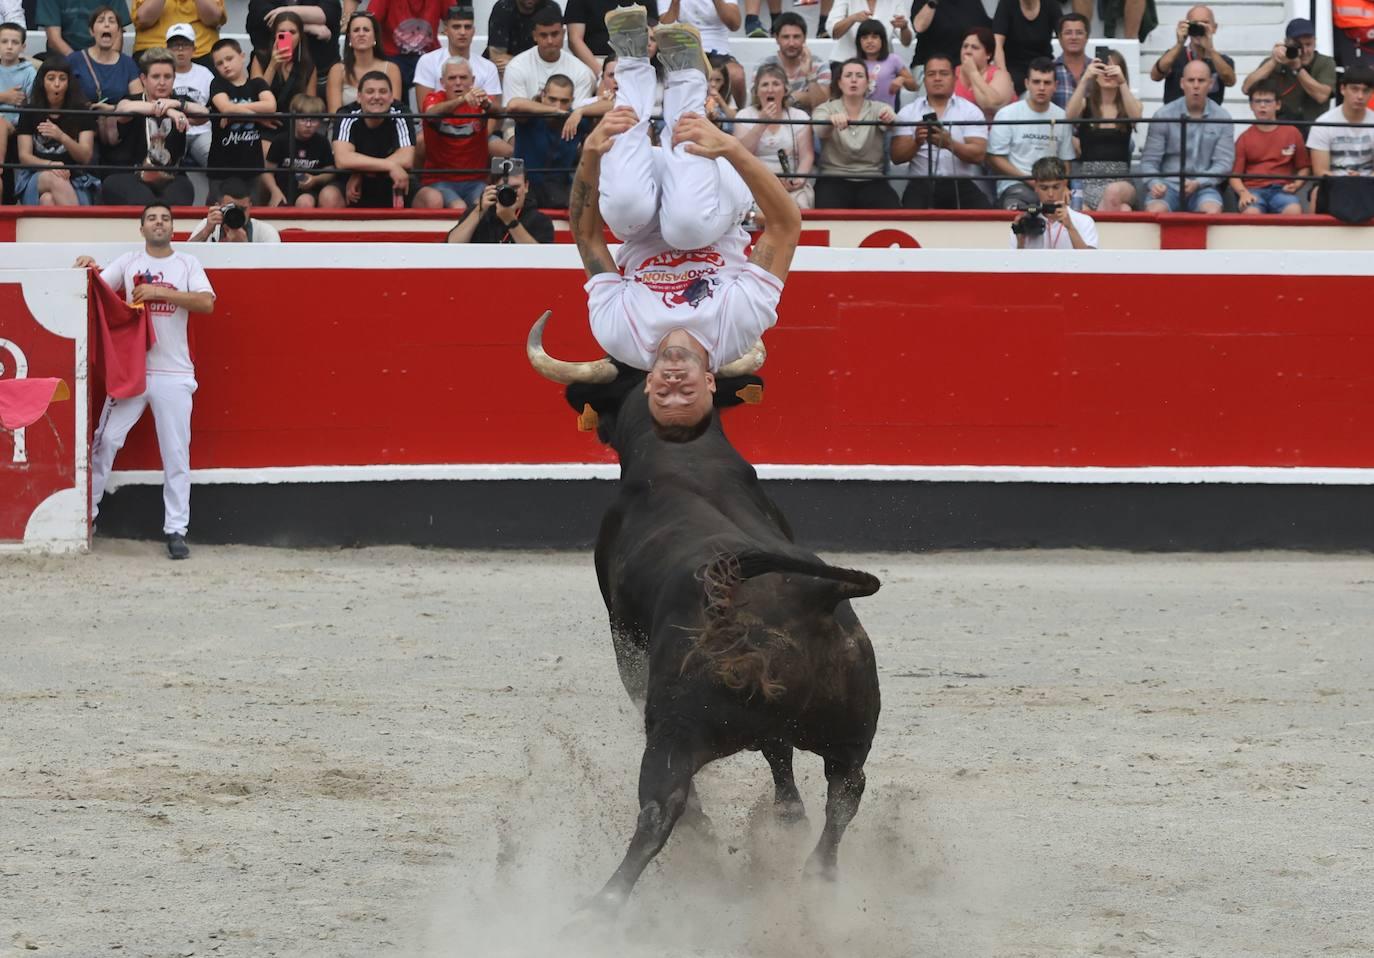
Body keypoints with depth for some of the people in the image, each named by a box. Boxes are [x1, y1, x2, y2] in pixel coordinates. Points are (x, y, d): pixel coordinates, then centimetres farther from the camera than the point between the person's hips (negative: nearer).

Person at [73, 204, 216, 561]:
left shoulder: (188, 264, 6)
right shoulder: (129, 262, 9)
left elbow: (207, 303, -9)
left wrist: (160, 292, -16)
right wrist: (86, 270, -20)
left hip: (173, 373, -1)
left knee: (176, 452, -2)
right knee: (105, 441, -1)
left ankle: (176, 530, 0)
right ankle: (86, 513, 9)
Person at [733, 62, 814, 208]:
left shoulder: (799, 116, 12)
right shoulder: (745, 115, 11)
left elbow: (807, 155, 2)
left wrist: (799, 179, -18)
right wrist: (762, 123, -10)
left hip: (792, 183, 1)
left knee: (799, 205, -31)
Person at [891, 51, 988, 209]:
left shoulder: (971, 111, 7)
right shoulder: (908, 112, 10)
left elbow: (978, 154, -4)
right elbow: (897, 157, 3)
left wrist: (950, 144, -23)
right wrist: (916, 143, -18)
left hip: (961, 184, 0)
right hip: (922, 184, 0)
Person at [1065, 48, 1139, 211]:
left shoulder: (1127, 105, 11)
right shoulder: (1086, 103, 9)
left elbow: (1135, 117, -13)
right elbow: (1070, 115, -13)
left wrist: (1122, 83, -25)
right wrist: (1085, 79, -24)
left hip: (1121, 180, 1)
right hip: (1088, 180, -1)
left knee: (1114, 191, -37)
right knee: (1122, 211, -31)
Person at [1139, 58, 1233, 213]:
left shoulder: (1222, 118, 4)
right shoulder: (1163, 115, 3)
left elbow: (1224, 163, 0)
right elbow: (1149, 160, 3)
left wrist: (1198, 183, -17)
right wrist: (1154, 183, -19)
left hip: (1203, 186, 0)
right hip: (1168, 184, 0)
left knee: (1213, 210, -35)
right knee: (1155, 210, -35)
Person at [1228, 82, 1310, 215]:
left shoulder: (1292, 133, 13)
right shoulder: (1244, 138, 11)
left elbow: (1304, 167, 18)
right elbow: (1235, 175, 7)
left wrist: (1297, 184, -3)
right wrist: (1243, 193, -13)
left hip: (1282, 190, 1)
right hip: (1253, 190, -1)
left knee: (1294, 210, -34)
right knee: (1251, 212, -37)